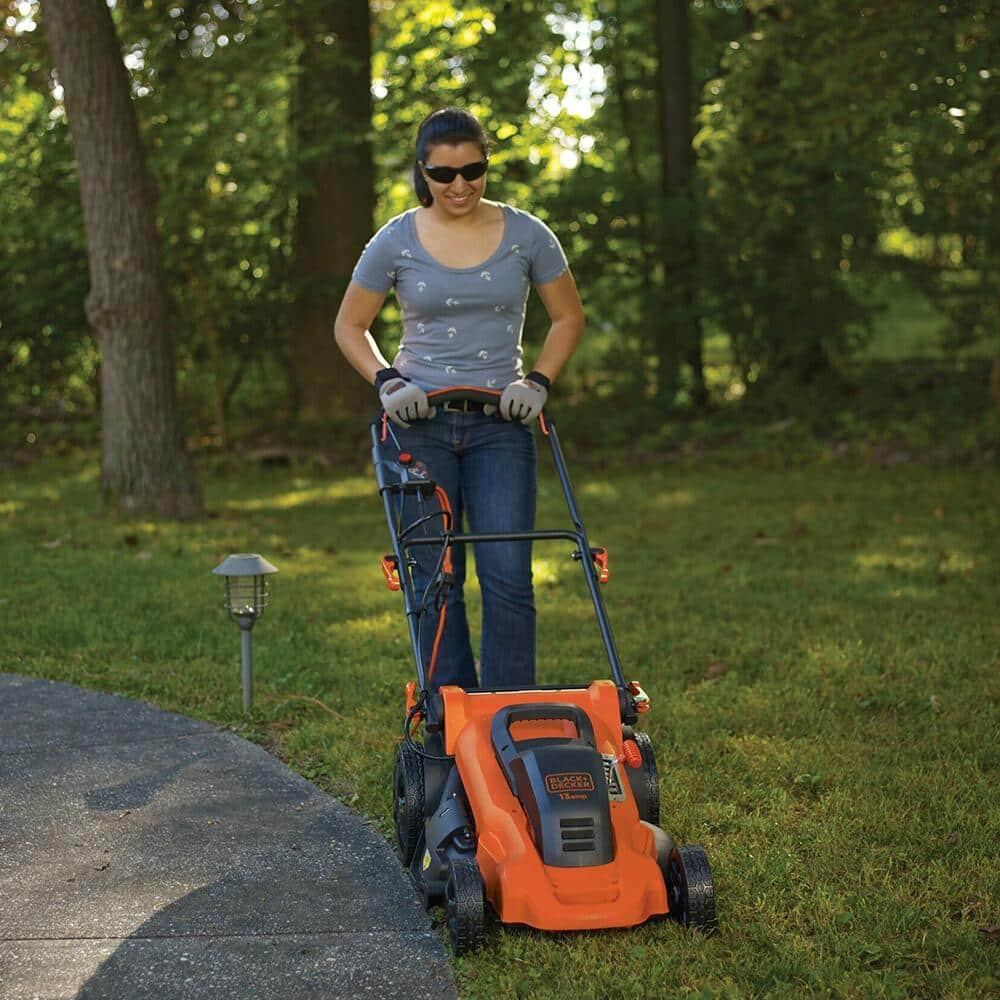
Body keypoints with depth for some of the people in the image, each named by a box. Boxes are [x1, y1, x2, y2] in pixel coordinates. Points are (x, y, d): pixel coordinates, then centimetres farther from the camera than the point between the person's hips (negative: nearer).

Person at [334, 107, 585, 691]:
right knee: (435, 577, 2)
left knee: (508, 575, -7)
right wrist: (387, 381, -7)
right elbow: (350, 325, 9)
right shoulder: (397, 241, -1)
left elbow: (569, 318, 10)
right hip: (419, 423, 0)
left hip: (501, 425, 0)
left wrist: (538, 382, -5)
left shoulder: (526, 235, 0)